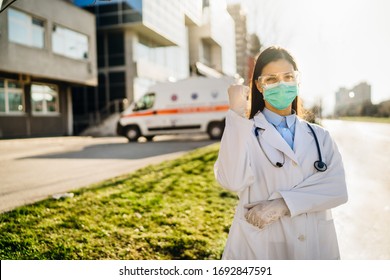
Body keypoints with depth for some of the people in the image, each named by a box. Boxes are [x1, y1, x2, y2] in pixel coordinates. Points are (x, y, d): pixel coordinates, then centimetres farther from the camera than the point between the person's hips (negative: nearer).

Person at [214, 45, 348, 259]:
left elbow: (337, 188, -8)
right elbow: (232, 181, -23)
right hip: (259, 248, -3)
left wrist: (283, 204, -20)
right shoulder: (246, 133, -5)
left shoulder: (319, 136, 5)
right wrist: (236, 113, -22)